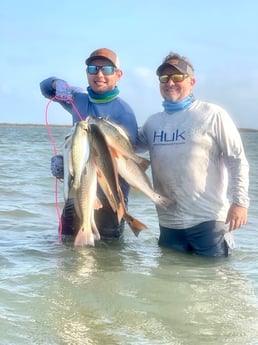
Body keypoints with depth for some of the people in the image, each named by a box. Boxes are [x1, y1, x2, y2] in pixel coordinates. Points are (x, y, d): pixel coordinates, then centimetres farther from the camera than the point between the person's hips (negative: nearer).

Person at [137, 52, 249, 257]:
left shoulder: (213, 115, -4)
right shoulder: (153, 122, 11)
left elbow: (237, 160, -6)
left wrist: (240, 202, -15)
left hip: (209, 220, -5)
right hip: (168, 223, 5)